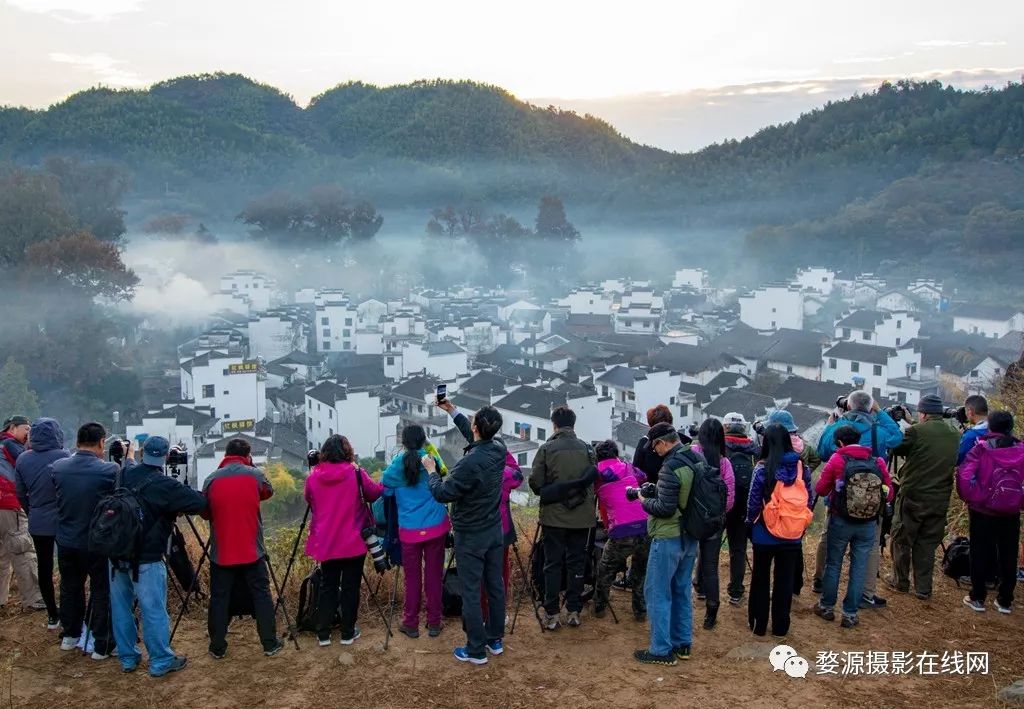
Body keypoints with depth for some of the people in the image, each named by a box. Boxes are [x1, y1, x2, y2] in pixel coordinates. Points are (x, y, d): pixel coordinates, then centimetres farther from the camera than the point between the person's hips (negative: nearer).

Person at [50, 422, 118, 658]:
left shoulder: (57, 467, -9)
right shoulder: (109, 470, -23)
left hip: (66, 542, 4)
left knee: (70, 588, 22)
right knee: (102, 591, 9)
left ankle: (70, 635, 38)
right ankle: (102, 645, 15)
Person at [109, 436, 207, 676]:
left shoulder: (126, 475, 2)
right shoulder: (164, 485, -17)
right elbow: (200, 503, -15)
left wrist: (128, 456, 44)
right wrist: (178, 505, 3)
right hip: (146, 559, -7)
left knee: (121, 608, 16)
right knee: (154, 611, 3)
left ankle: (128, 658, 26)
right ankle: (161, 662, 11)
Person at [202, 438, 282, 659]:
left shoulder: (211, 480, -3)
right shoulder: (255, 475, -6)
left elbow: (205, 512, 6)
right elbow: (268, 492, 14)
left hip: (221, 553, 1)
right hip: (252, 551, -1)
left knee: (219, 598, 9)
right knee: (261, 595, 8)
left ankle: (217, 648, 14)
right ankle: (270, 644, 10)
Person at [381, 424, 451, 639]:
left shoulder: (397, 464, -5)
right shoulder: (431, 460, -3)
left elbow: (383, 489, 4)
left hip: (410, 530, -1)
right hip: (436, 527, 1)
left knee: (412, 577, 9)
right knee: (434, 575, 8)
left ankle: (411, 624, 17)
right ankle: (434, 623, 16)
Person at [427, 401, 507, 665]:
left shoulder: (470, 463, -29)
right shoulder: (498, 449, -6)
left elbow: (443, 494, -19)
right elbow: (475, 436, 15)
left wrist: (432, 471, -3)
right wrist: (452, 410, 18)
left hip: (470, 536, -7)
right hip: (495, 531, 7)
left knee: (471, 592, 3)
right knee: (495, 586, 16)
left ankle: (476, 650, 12)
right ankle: (496, 639, 30)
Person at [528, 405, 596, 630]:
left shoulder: (546, 449, -9)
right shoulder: (587, 449, 0)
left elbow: (535, 482, -9)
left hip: (553, 516, -2)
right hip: (582, 517, 2)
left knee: (553, 564, 6)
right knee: (576, 563, 11)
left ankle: (552, 614, 8)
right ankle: (574, 612, 16)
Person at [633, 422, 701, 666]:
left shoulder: (671, 467, -22)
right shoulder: (698, 461, 5)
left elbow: (665, 508, -23)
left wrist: (646, 501, -6)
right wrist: (657, 491, 7)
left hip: (668, 538, -9)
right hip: (690, 537, 9)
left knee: (657, 594, 2)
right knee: (682, 591, 18)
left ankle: (662, 650, 7)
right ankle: (683, 644, 27)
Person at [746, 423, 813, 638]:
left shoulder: (763, 469, -15)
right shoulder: (802, 468, -4)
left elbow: (753, 502, -11)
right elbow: (810, 500, 2)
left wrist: (750, 522, 6)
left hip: (765, 533, -3)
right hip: (793, 534, 3)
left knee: (761, 579, 13)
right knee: (785, 580, 13)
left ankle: (759, 625, 20)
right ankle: (780, 626, 21)